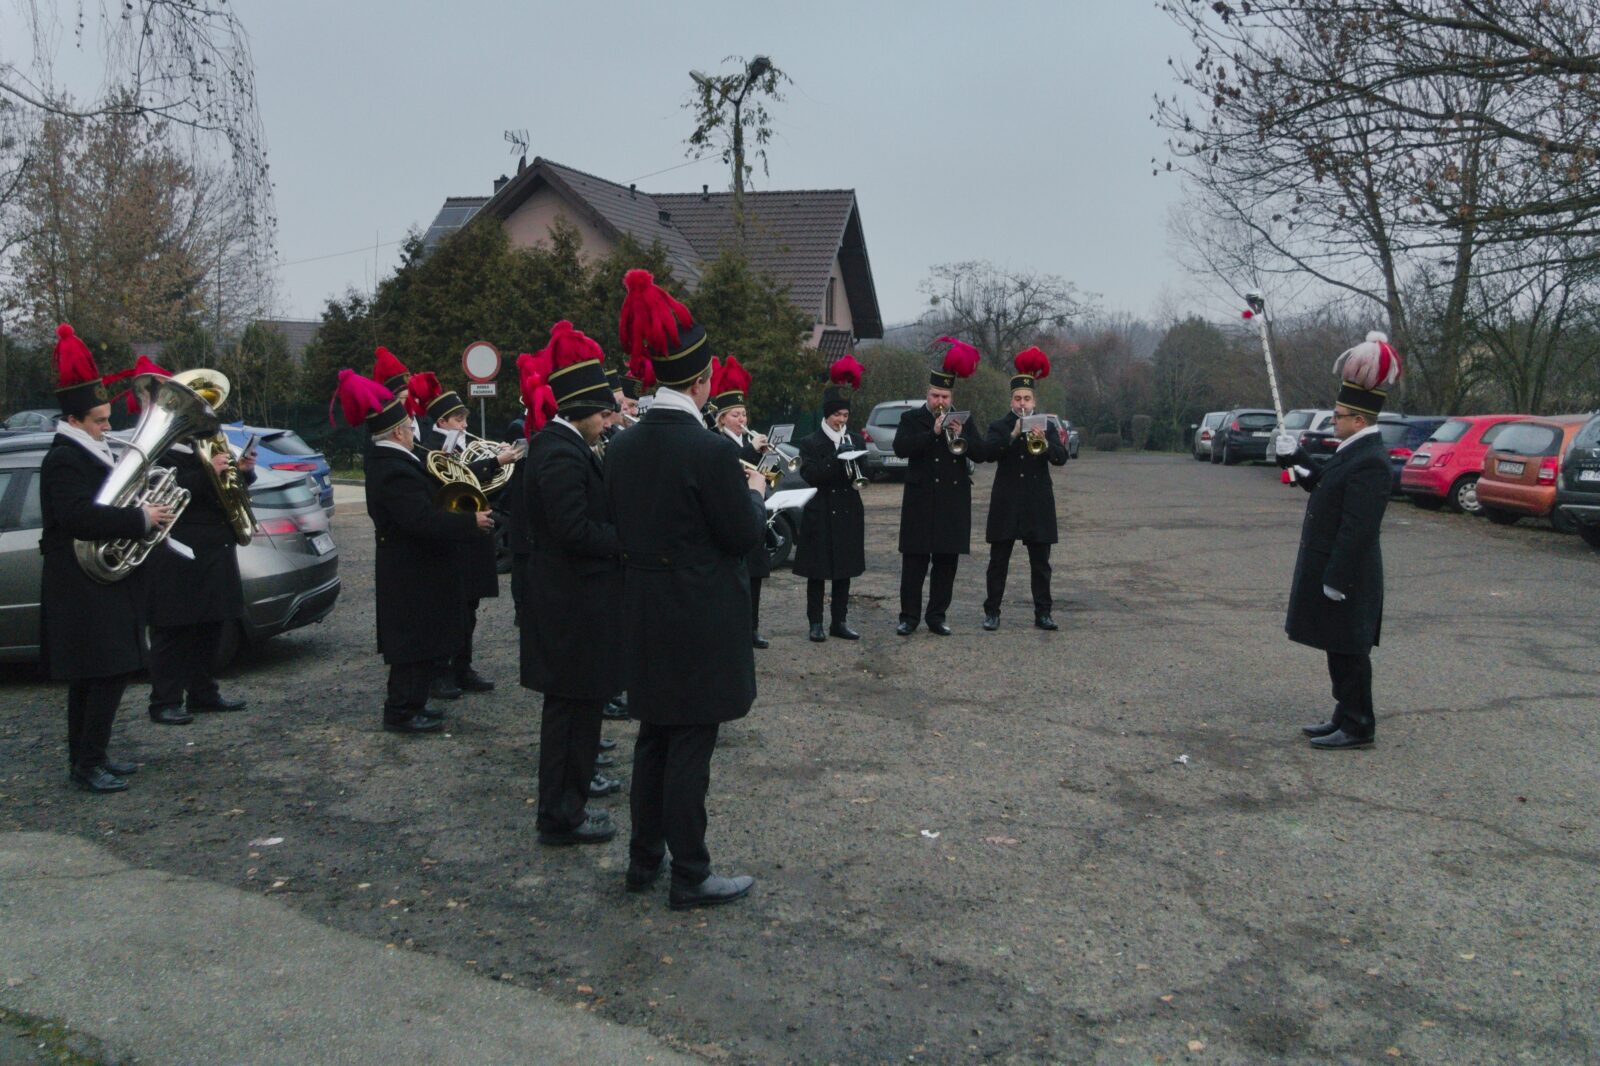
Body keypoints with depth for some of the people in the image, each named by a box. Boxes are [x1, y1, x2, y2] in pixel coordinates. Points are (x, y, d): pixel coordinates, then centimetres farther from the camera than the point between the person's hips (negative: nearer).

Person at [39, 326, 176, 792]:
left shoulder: (91, 452, 17)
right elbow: (80, 517, -28)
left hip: (99, 585, 10)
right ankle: (86, 766, -4)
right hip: (83, 589, -10)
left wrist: (146, 511, 7)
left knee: (90, 679, 15)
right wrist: (141, 518, -25)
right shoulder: (64, 460, -15)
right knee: (108, 675, -10)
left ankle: (87, 758, 23)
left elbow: (110, 504, 25)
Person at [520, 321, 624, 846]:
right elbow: (576, 531, -25)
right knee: (574, 708, 0)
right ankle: (561, 817, 11)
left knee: (572, 707, 18)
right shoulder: (561, 453, -20)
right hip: (574, 603, -11)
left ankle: (564, 805, 29)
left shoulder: (561, 445, 12)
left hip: (570, 600, 11)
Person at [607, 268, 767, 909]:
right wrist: (753, 493, 7)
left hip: (643, 613, 7)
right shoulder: (711, 450, -19)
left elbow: (622, 527, 11)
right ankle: (690, 877, 14)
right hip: (701, 617, -7)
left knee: (654, 736, 18)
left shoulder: (622, 447, 2)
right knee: (691, 745, 3)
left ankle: (644, 859, 29)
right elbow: (743, 537, -13)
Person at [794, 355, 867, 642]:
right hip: (820, 514, -4)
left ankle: (840, 622, 16)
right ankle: (815, 623, 8)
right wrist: (837, 459, -23)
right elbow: (810, 476, -15)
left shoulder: (855, 441, 10)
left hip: (848, 513, 4)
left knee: (844, 571, 8)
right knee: (817, 571, 1)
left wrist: (859, 472, -15)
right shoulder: (811, 443, -2)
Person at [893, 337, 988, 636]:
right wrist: (933, 432, -20)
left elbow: (980, 454, 3)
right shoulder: (911, 418, 2)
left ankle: (937, 617, 15)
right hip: (920, 501, -3)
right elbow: (900, 448, -14)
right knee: (914, 562, -1)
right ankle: (909, 617, 7)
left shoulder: (963, 420, 11)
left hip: (954, 502, 3)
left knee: (946, 563, 6)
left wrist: (961, 435, -14)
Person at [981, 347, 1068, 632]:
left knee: (1040, 562, 6)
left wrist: (1045, 444, -26)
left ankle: (1043, 613, 13)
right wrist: (1013, 435, -24)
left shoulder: (1047, 428, 7)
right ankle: (992, 612, 9)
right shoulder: (999, 427, 4)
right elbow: (987, 452, -14)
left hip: (1038, 503, 1)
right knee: (998, 561, 3)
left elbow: (1061, 458, -7)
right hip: (1006, 502, -1)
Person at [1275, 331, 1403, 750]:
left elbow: (1357, 528, -24)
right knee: (1339, 649, 17)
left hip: (1346, 577, -10)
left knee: (1348, 651, 0)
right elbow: (1327, 490, 21)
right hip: (1331, 570, 10)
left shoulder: (1369, 462, -21)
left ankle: (1358, 727, 10)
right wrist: (1298, 463, 12)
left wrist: (1335, 579, -23)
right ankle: (1346, 717, 27)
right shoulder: (1354, 451, 10)